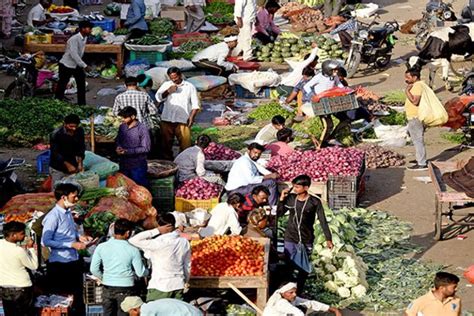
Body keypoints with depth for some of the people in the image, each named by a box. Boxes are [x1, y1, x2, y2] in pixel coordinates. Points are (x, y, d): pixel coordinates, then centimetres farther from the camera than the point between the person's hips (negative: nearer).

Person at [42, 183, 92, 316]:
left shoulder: (68, 213, 7)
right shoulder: (53, 216, -18)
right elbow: (46, 241, -21)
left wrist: (80, 237, 1)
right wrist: (72, 244, -22)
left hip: (74, 261, 8)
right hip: (59, 264, -8)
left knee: (78, 297, 17)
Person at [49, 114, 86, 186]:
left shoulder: (80, 131, -7)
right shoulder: (56, 134, -21)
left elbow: (81, 148, 1)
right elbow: (55, 153, -19)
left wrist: (80, 162, -13)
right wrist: (67, 165, -27)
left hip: (73, 167, 4)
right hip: (58, 169, -4)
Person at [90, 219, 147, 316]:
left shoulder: (101, 247, -4)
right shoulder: (133, 250, -10)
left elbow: (94, 269, -1)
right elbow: (141, 273, -5)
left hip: (107, 289, 3)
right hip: (125, 289, -3)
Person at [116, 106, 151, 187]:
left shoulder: (142, 129, -16)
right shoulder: (122, 127, 3)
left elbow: (146, 148, -16)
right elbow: (118, 140, 20)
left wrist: (127, 151, -21)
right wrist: (118, 147, -5)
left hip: (138, 166, -6)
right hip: (124, 165, 6)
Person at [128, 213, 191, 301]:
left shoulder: (159, 243, -18)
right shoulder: (184, 243, 2)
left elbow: (133, 240, -18)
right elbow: (187, 265, 12)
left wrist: (156, 231, -16)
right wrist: (185, 281, 27)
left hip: (160, 287, -6)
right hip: (178, 285, 6)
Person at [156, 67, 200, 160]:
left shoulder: (190, 87, 8)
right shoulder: (166, 85, 13)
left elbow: (195, 104, 7)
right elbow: (158, 98, 1)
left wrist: (192, 117, -6)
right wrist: (168, 91, -13)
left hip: (183, 121, -2)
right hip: (167, 120, 2)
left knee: (185, 145, -8)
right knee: (166, 144, 6)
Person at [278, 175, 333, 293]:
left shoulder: (314, 202, -10)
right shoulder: (290, 198, -2)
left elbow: (323, 221, -8)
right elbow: (279, 214, 6)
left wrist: (328, 239, -12)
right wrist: (282, 199, -7)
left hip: (306, 240, -2)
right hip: (290, 239, 2)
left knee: (303, 268, 8)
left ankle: (299, 291, 21)